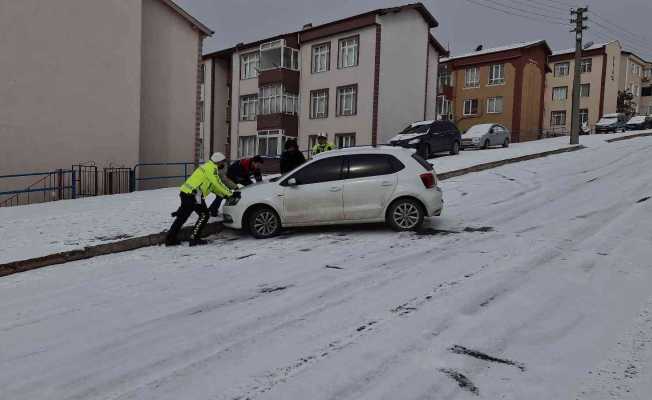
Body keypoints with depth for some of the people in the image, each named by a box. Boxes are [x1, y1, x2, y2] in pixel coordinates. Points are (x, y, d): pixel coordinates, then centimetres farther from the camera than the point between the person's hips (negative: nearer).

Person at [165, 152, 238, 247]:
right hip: (193, 195, -10)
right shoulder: (211, 168, -9)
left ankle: (170, 239, 19)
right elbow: (218, 184, -15)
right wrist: (231, 193, -8)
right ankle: (194, 238, -1)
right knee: (204, 215, -1)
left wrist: (225, 195, 17)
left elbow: (214, 187, 24)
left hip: (186, 192, 10)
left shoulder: (207, 167, 24)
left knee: (182, 216, 15)